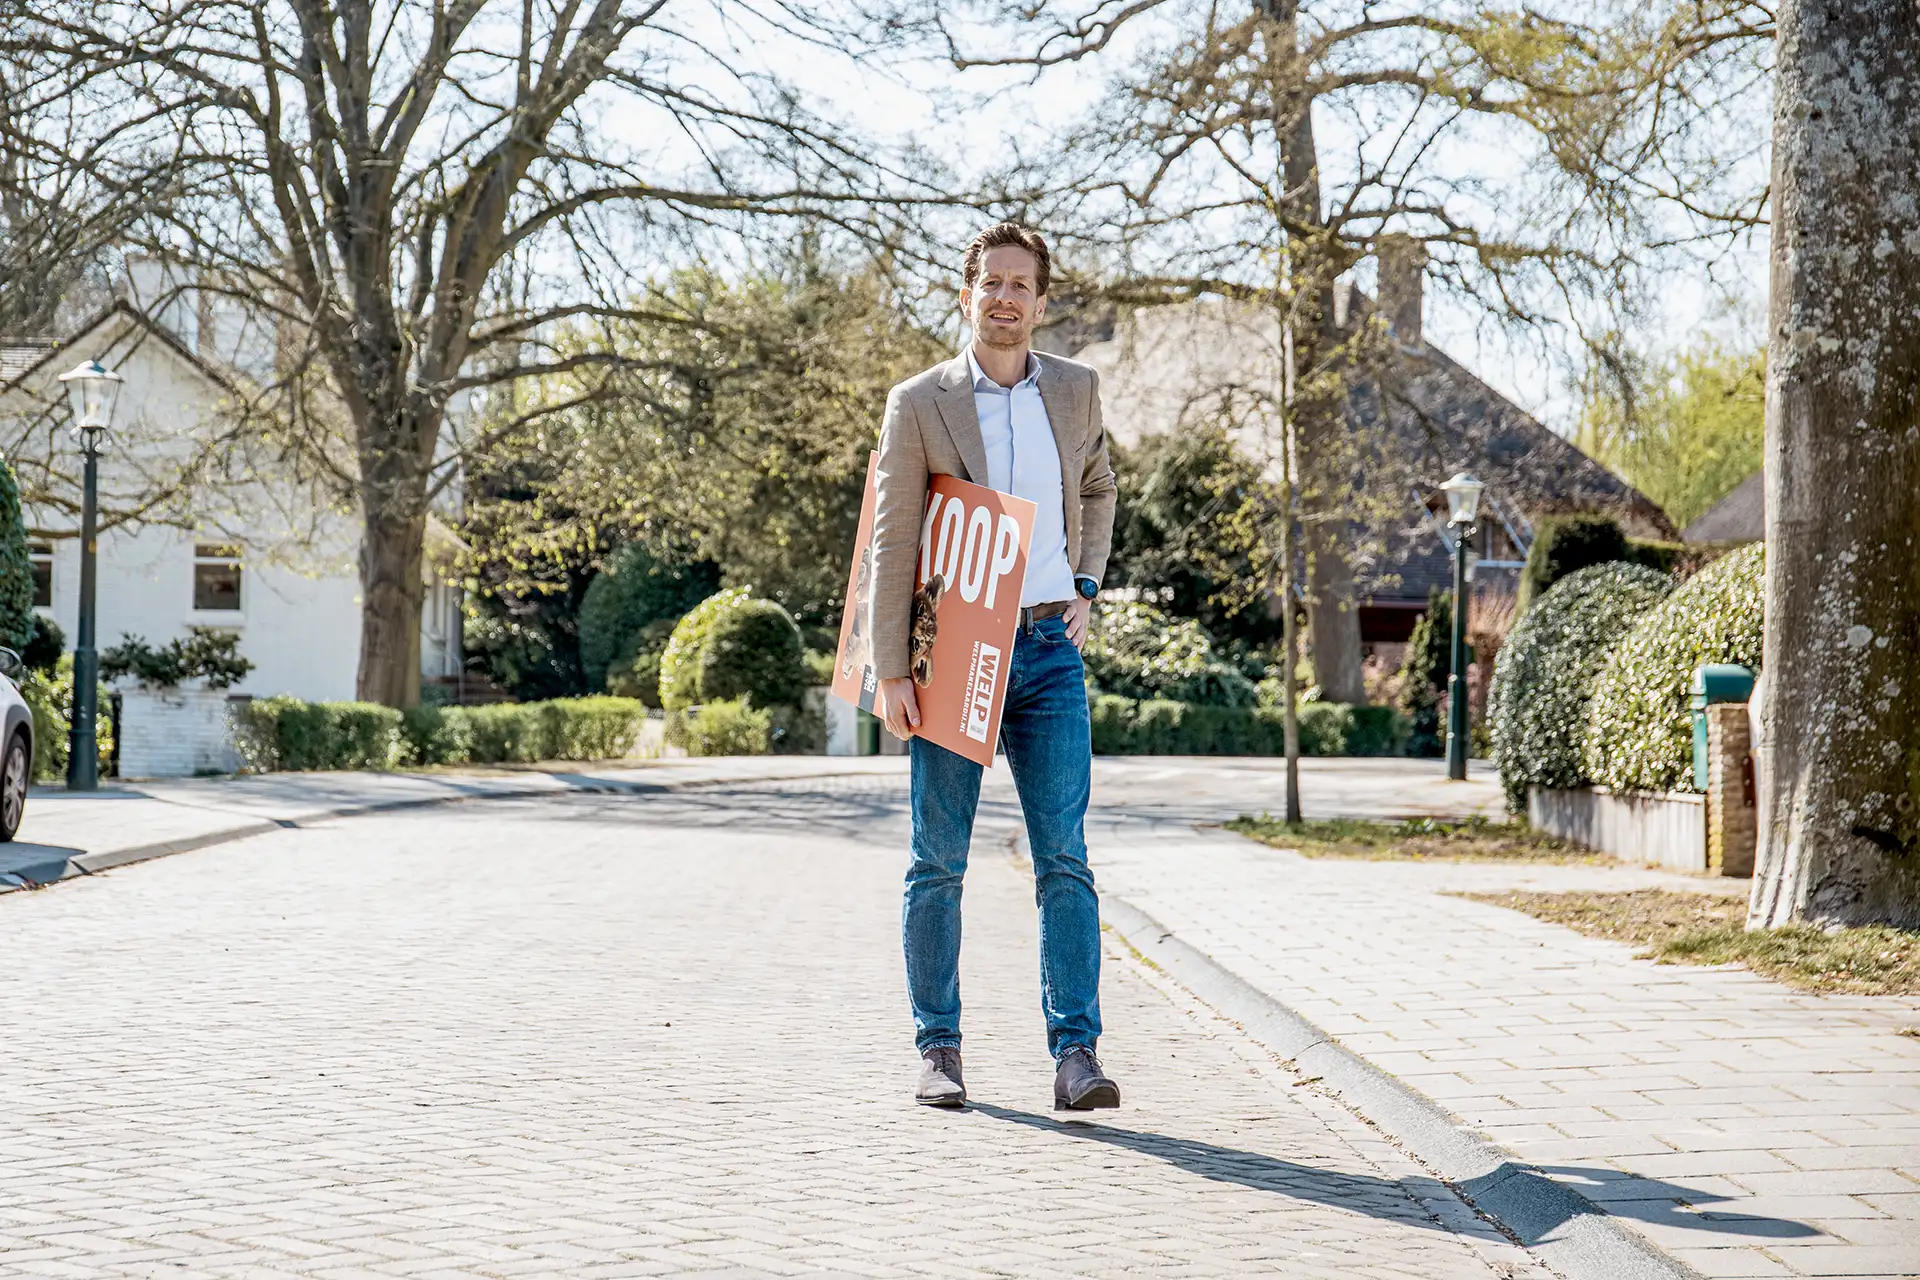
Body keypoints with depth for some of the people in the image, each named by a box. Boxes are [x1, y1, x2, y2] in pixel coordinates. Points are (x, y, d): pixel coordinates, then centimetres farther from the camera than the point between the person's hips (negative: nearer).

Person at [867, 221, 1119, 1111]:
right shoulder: (919, 403, -2)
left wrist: (1087, 585, 11)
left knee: (1064, 857, -4)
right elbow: (894, 543, -4)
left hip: (1048, 649, 2)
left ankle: (1074, 1054, -5)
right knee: (938, 861, 3)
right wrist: (892, 673, -8)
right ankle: (937, 1050, 13)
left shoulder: (1076, 390, 7)